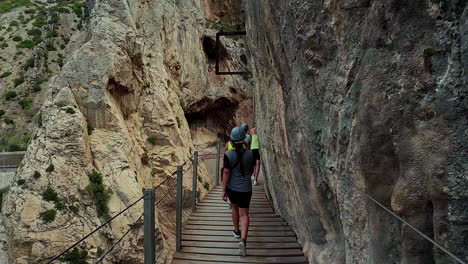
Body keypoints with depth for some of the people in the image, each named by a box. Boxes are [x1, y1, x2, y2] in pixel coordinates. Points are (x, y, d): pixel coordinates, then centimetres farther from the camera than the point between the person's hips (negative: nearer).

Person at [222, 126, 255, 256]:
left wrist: (224, 190, -7)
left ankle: (237, 231, 42)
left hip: (232, 187, 0)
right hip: (245, 188, 0)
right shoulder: (250, 154, -7)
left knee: (235, 207, 27)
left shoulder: (228, 155, -16)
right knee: (244, 214, 5)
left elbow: (226, 173, -15)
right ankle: (243, 239, -14)